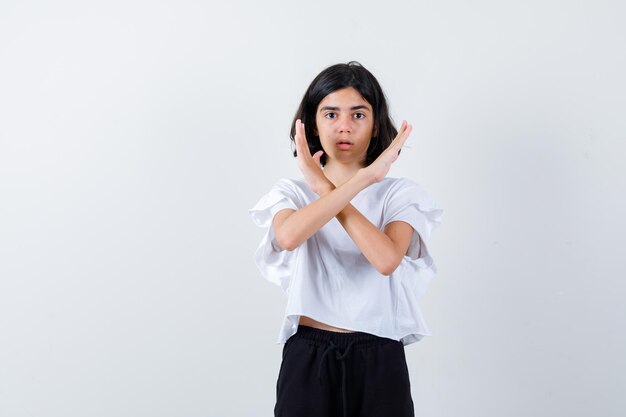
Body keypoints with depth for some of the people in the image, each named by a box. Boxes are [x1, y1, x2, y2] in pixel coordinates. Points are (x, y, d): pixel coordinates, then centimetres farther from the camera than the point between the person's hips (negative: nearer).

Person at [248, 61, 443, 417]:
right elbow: (287, 237, -21)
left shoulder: (400, 193, 0)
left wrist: (324, 187, -15)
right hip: (308, 359, 1)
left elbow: (387, 259, -20)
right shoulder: (292, 192, 3)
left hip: (379, 361, 0)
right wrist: (363, 178, -22)